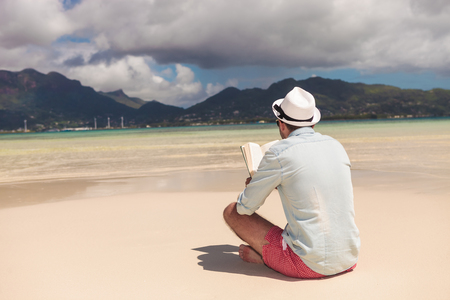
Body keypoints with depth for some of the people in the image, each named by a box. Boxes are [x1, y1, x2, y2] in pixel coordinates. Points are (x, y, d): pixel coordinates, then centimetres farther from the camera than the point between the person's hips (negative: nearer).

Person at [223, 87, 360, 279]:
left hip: (308, 265, -6)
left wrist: (253, 186, 22)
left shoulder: (280, 152, -10)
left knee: (232, 212, 5)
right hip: (349, 261, 6)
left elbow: (246, 207, -1)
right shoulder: (336, 146, 8)